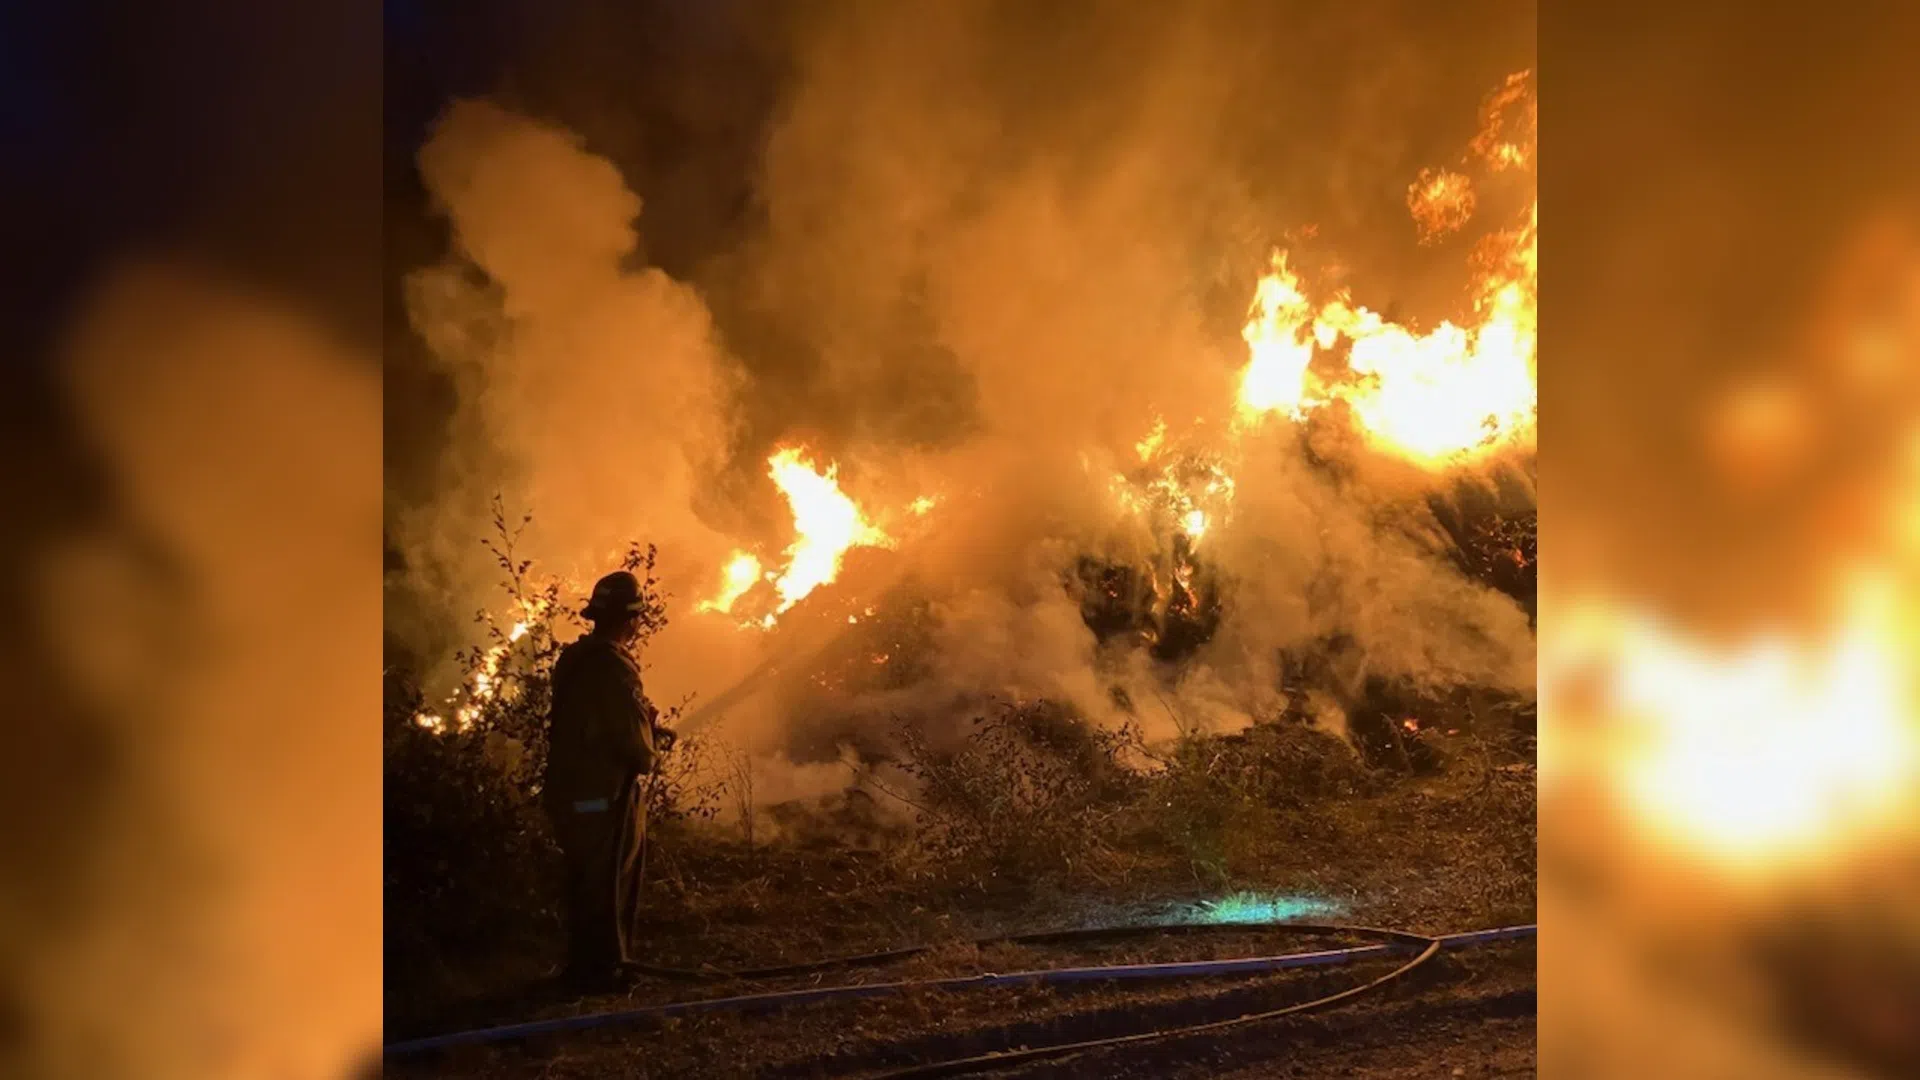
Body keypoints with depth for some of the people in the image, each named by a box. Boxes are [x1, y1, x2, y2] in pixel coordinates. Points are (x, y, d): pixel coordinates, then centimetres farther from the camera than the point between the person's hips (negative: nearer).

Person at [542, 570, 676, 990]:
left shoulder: (575, 660, 7)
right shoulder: (613, 667, -23)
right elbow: (637, 748, -22)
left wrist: (649, 732, 12)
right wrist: (653, 741, 0)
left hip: (572, 790, 9)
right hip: (604, 797, -9)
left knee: (587, 881, 20)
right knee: (606, 885, 5)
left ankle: (586, 964, 32)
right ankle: (600, 969, 16)